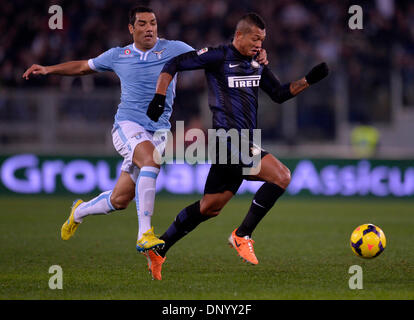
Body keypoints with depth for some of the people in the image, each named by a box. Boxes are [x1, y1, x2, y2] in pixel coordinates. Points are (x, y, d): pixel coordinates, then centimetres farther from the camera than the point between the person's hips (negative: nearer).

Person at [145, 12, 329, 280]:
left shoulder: (257, 65, 16)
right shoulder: (219, 56, -6)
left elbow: (280, 94, 24)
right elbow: (174, 65, -5)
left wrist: (309, 80, 12)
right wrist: (159, 98, -14)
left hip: (242, 144, 9)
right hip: (227, 136, -9)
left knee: (210, 207, 13)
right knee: (281, 176, -18)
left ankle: (157, 250, 20)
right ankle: (243, 236, -10)